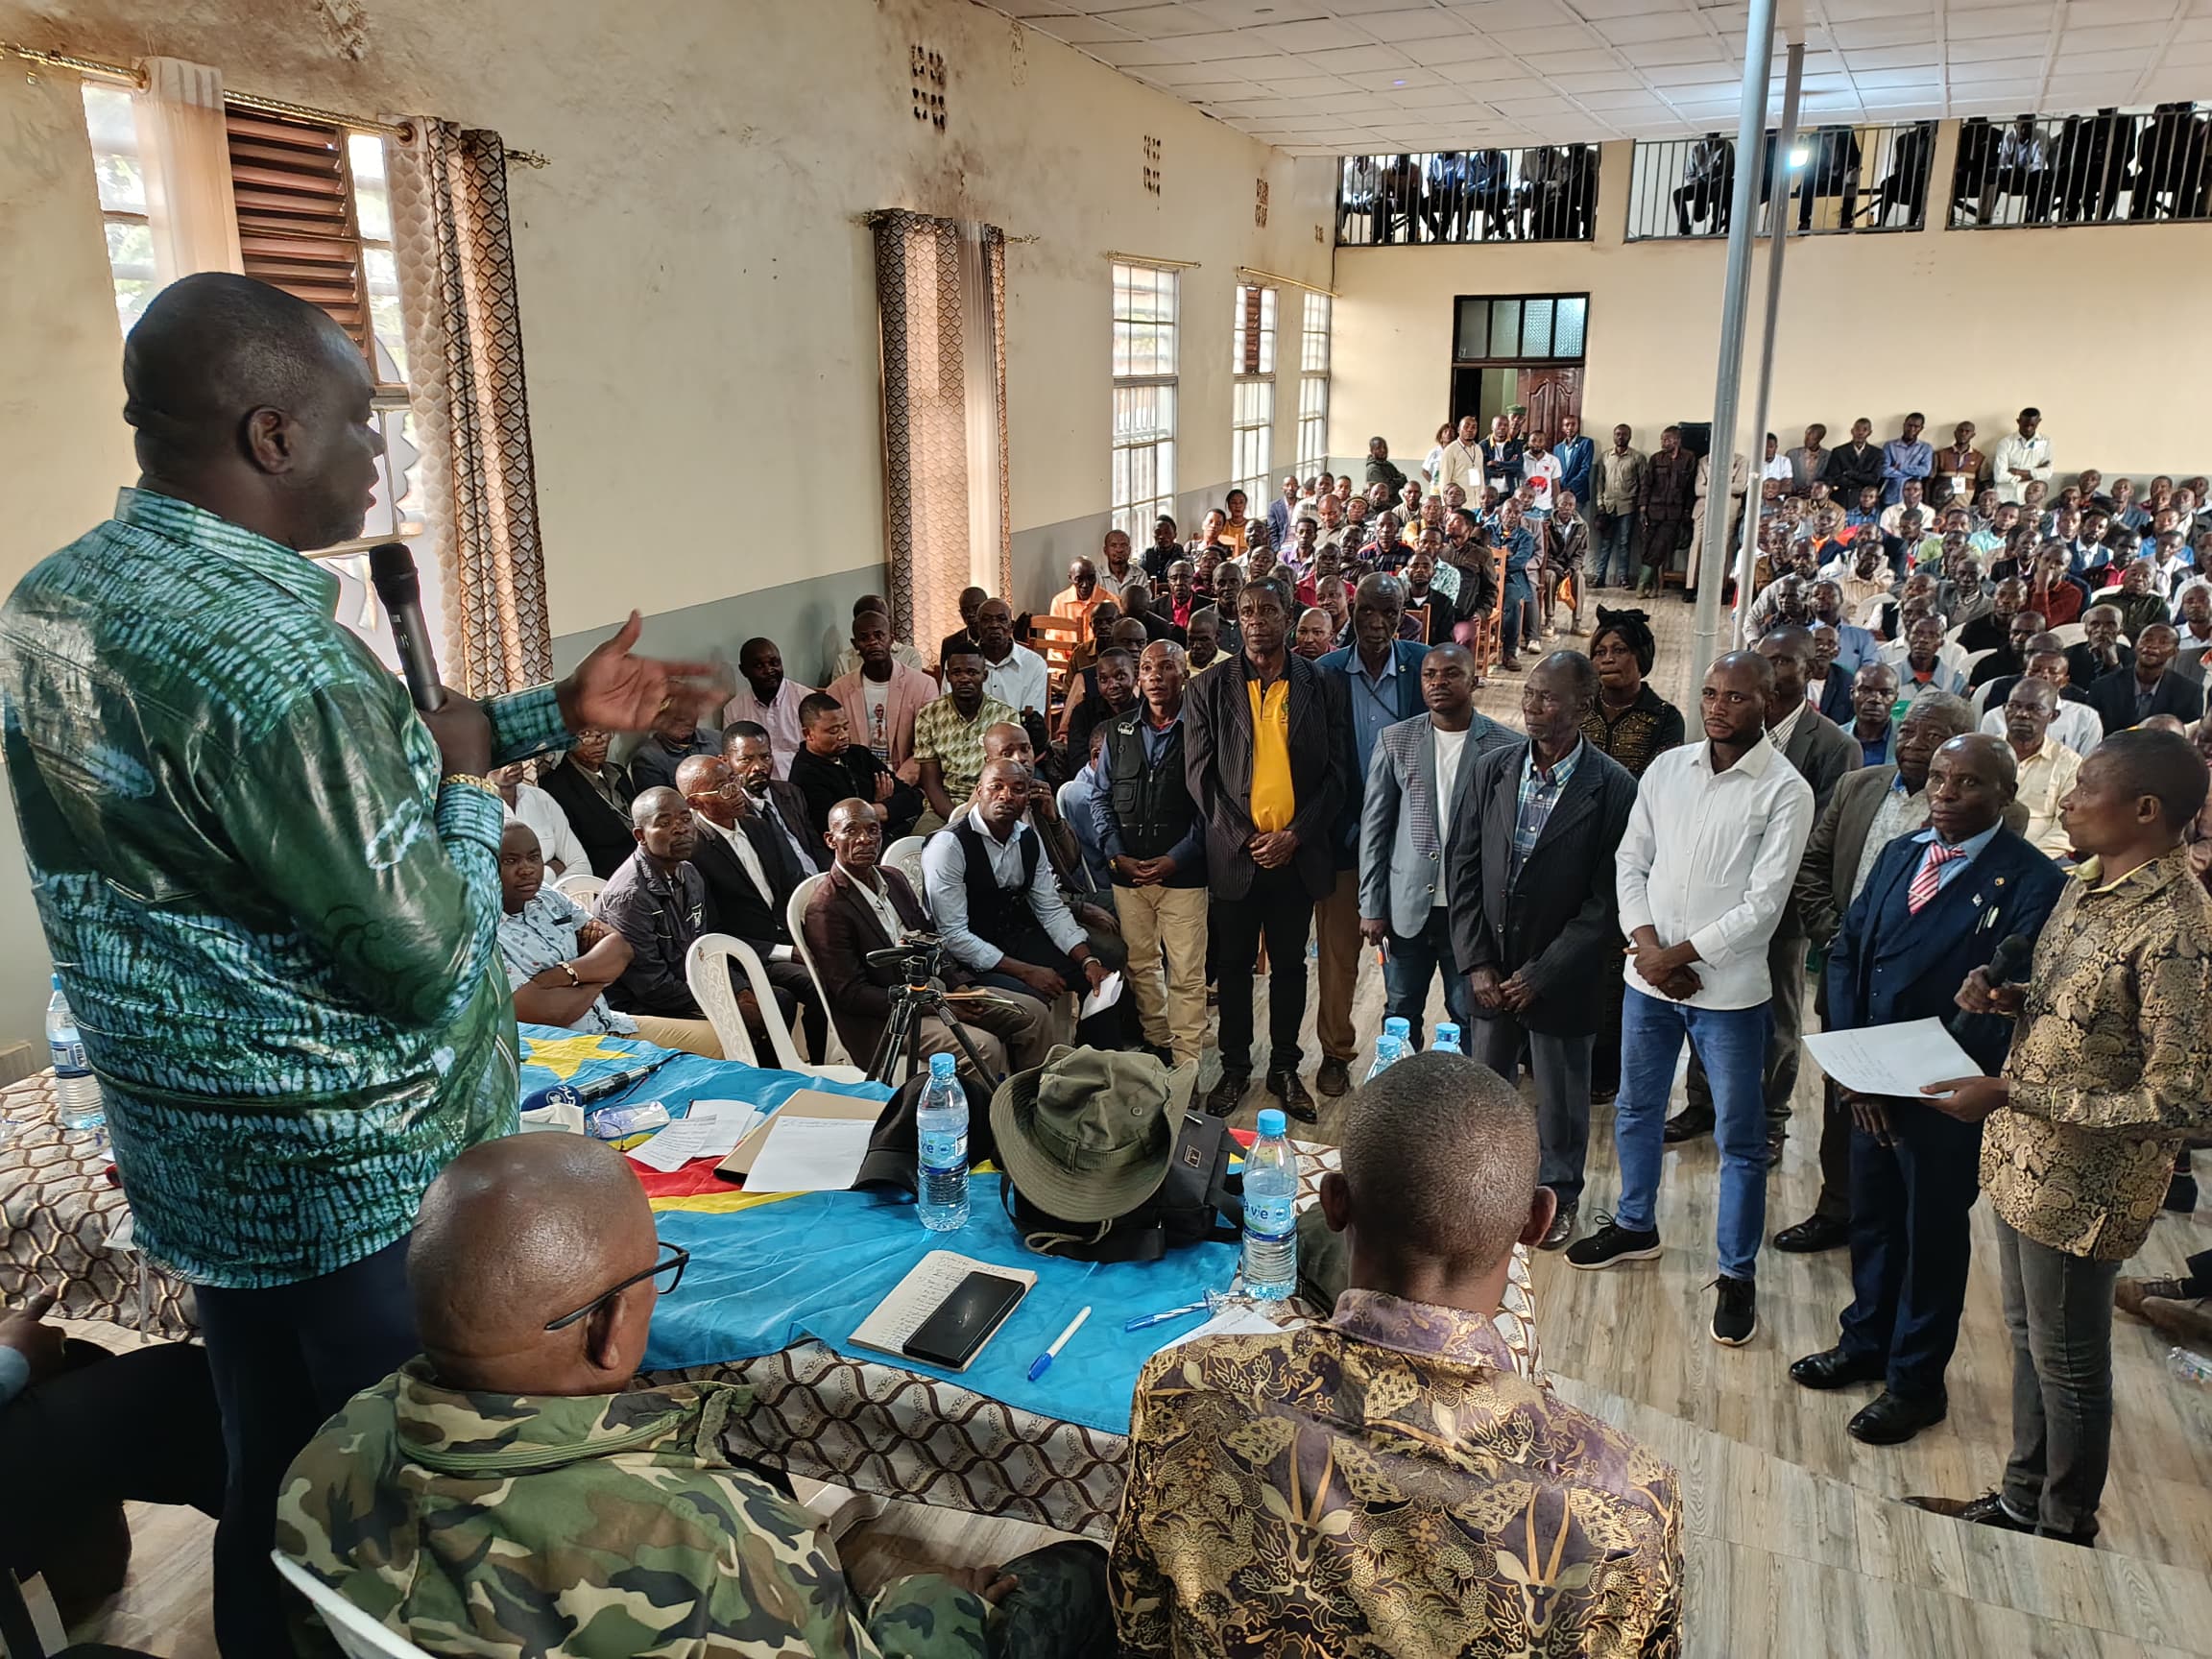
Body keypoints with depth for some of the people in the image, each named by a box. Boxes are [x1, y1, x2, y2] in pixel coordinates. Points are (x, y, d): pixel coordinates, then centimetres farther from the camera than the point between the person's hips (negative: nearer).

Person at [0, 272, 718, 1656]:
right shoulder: (271, 656, -27)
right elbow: (431, 964, -24)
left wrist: (556, 715, 11)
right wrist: (473, 808, -6)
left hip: (195, 1157, 8)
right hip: (367, 1177, -8)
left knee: (272, 1476, 24)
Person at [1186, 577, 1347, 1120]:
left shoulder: (1321, 685, 2)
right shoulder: (1209, 689, 1)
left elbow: (1335, 772, 1)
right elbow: (1199, 773, -2)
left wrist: (1295, 836, -10)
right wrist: (1244, 837, -10)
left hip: (1297, 852, 1)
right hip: (1234, 853, 0)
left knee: (1289, 965, 11)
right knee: (1233, 964, 10)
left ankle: (1285, 1069, 25)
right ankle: (1234, 1068, 25)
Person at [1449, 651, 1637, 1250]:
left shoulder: (1613, 789, -14)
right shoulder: (1491, 768, -2)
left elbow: (1608, 900, -13)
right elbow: (1463, 868, 1)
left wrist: (1541, 975, -13)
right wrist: (1476, 963, -5)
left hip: (1560, 975, -3)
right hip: (1490, 970, 3)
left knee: (1562, 1099, 14)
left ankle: (1558, 1194, 37)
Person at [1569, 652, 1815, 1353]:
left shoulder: (1786, 791, -12)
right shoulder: (1667, 768, 2)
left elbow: (1764, 903, -15)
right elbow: (1631, 861, 5)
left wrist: (1680, 954, -14)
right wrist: (1649, 947, -8)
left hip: (1729, 988, -5)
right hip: (1648, 976, 5)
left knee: (1740, 1137, 7)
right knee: (1635, 1109, 19)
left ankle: (1737, 1275, 22)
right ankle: (1635, 1226, 40)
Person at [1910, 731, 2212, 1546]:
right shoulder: (2089, 886, 2)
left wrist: (2010, 1094, -26)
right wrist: (2010, 997, -3)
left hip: (2083, 1183, -8)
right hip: (2025, 1158, 8)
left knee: (2066, 1361, 12)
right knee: (2029, 1338, 23)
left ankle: (2065, 1533, 35)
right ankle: (2022, 1503, 43)